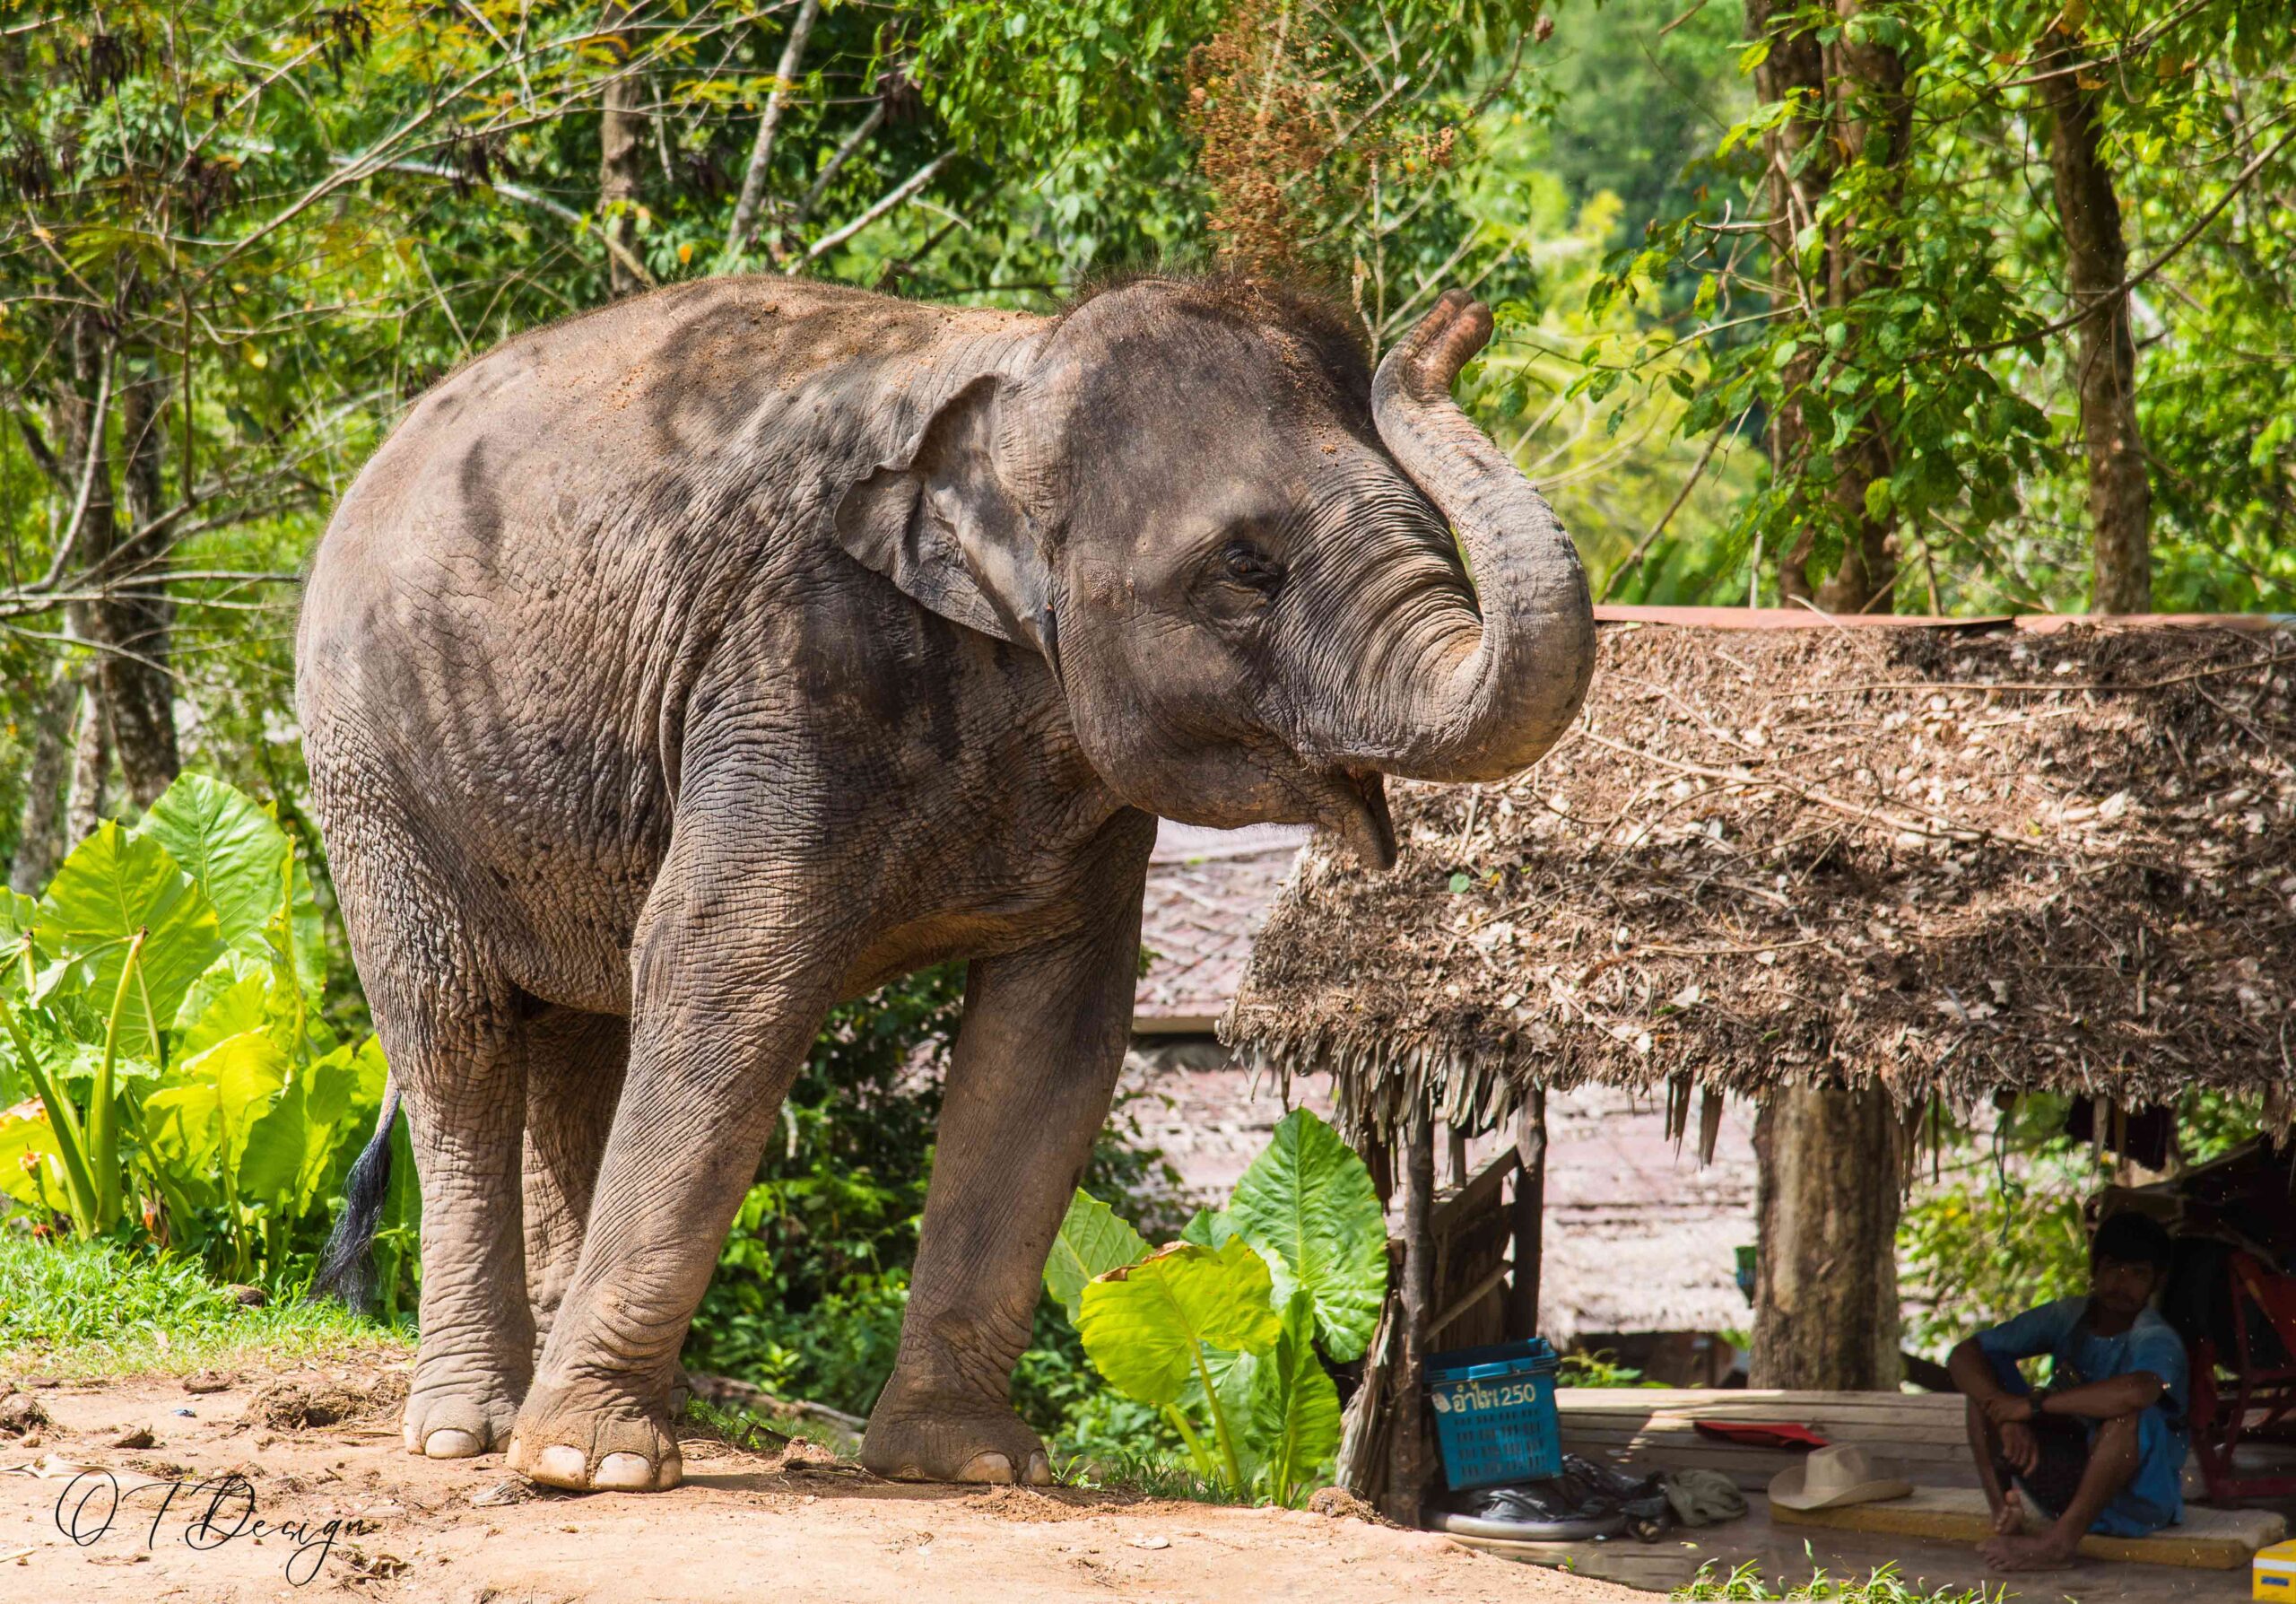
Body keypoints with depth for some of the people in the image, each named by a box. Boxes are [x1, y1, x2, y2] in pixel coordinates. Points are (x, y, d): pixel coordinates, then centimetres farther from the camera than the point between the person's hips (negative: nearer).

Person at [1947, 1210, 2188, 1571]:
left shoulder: (2157, 1341, -17)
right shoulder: (2066, 1317, 0)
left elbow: (2137, 1391, -43)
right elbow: (1964, 1356, -5)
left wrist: (2035, 1403, -32)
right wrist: (2008, 1418, -24)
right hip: (2064, 1484, 5)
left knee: (2129, 1413, -35)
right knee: (1987, 1378, -6)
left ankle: (2059, 1542, -32)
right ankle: (2004, 1516, -19)